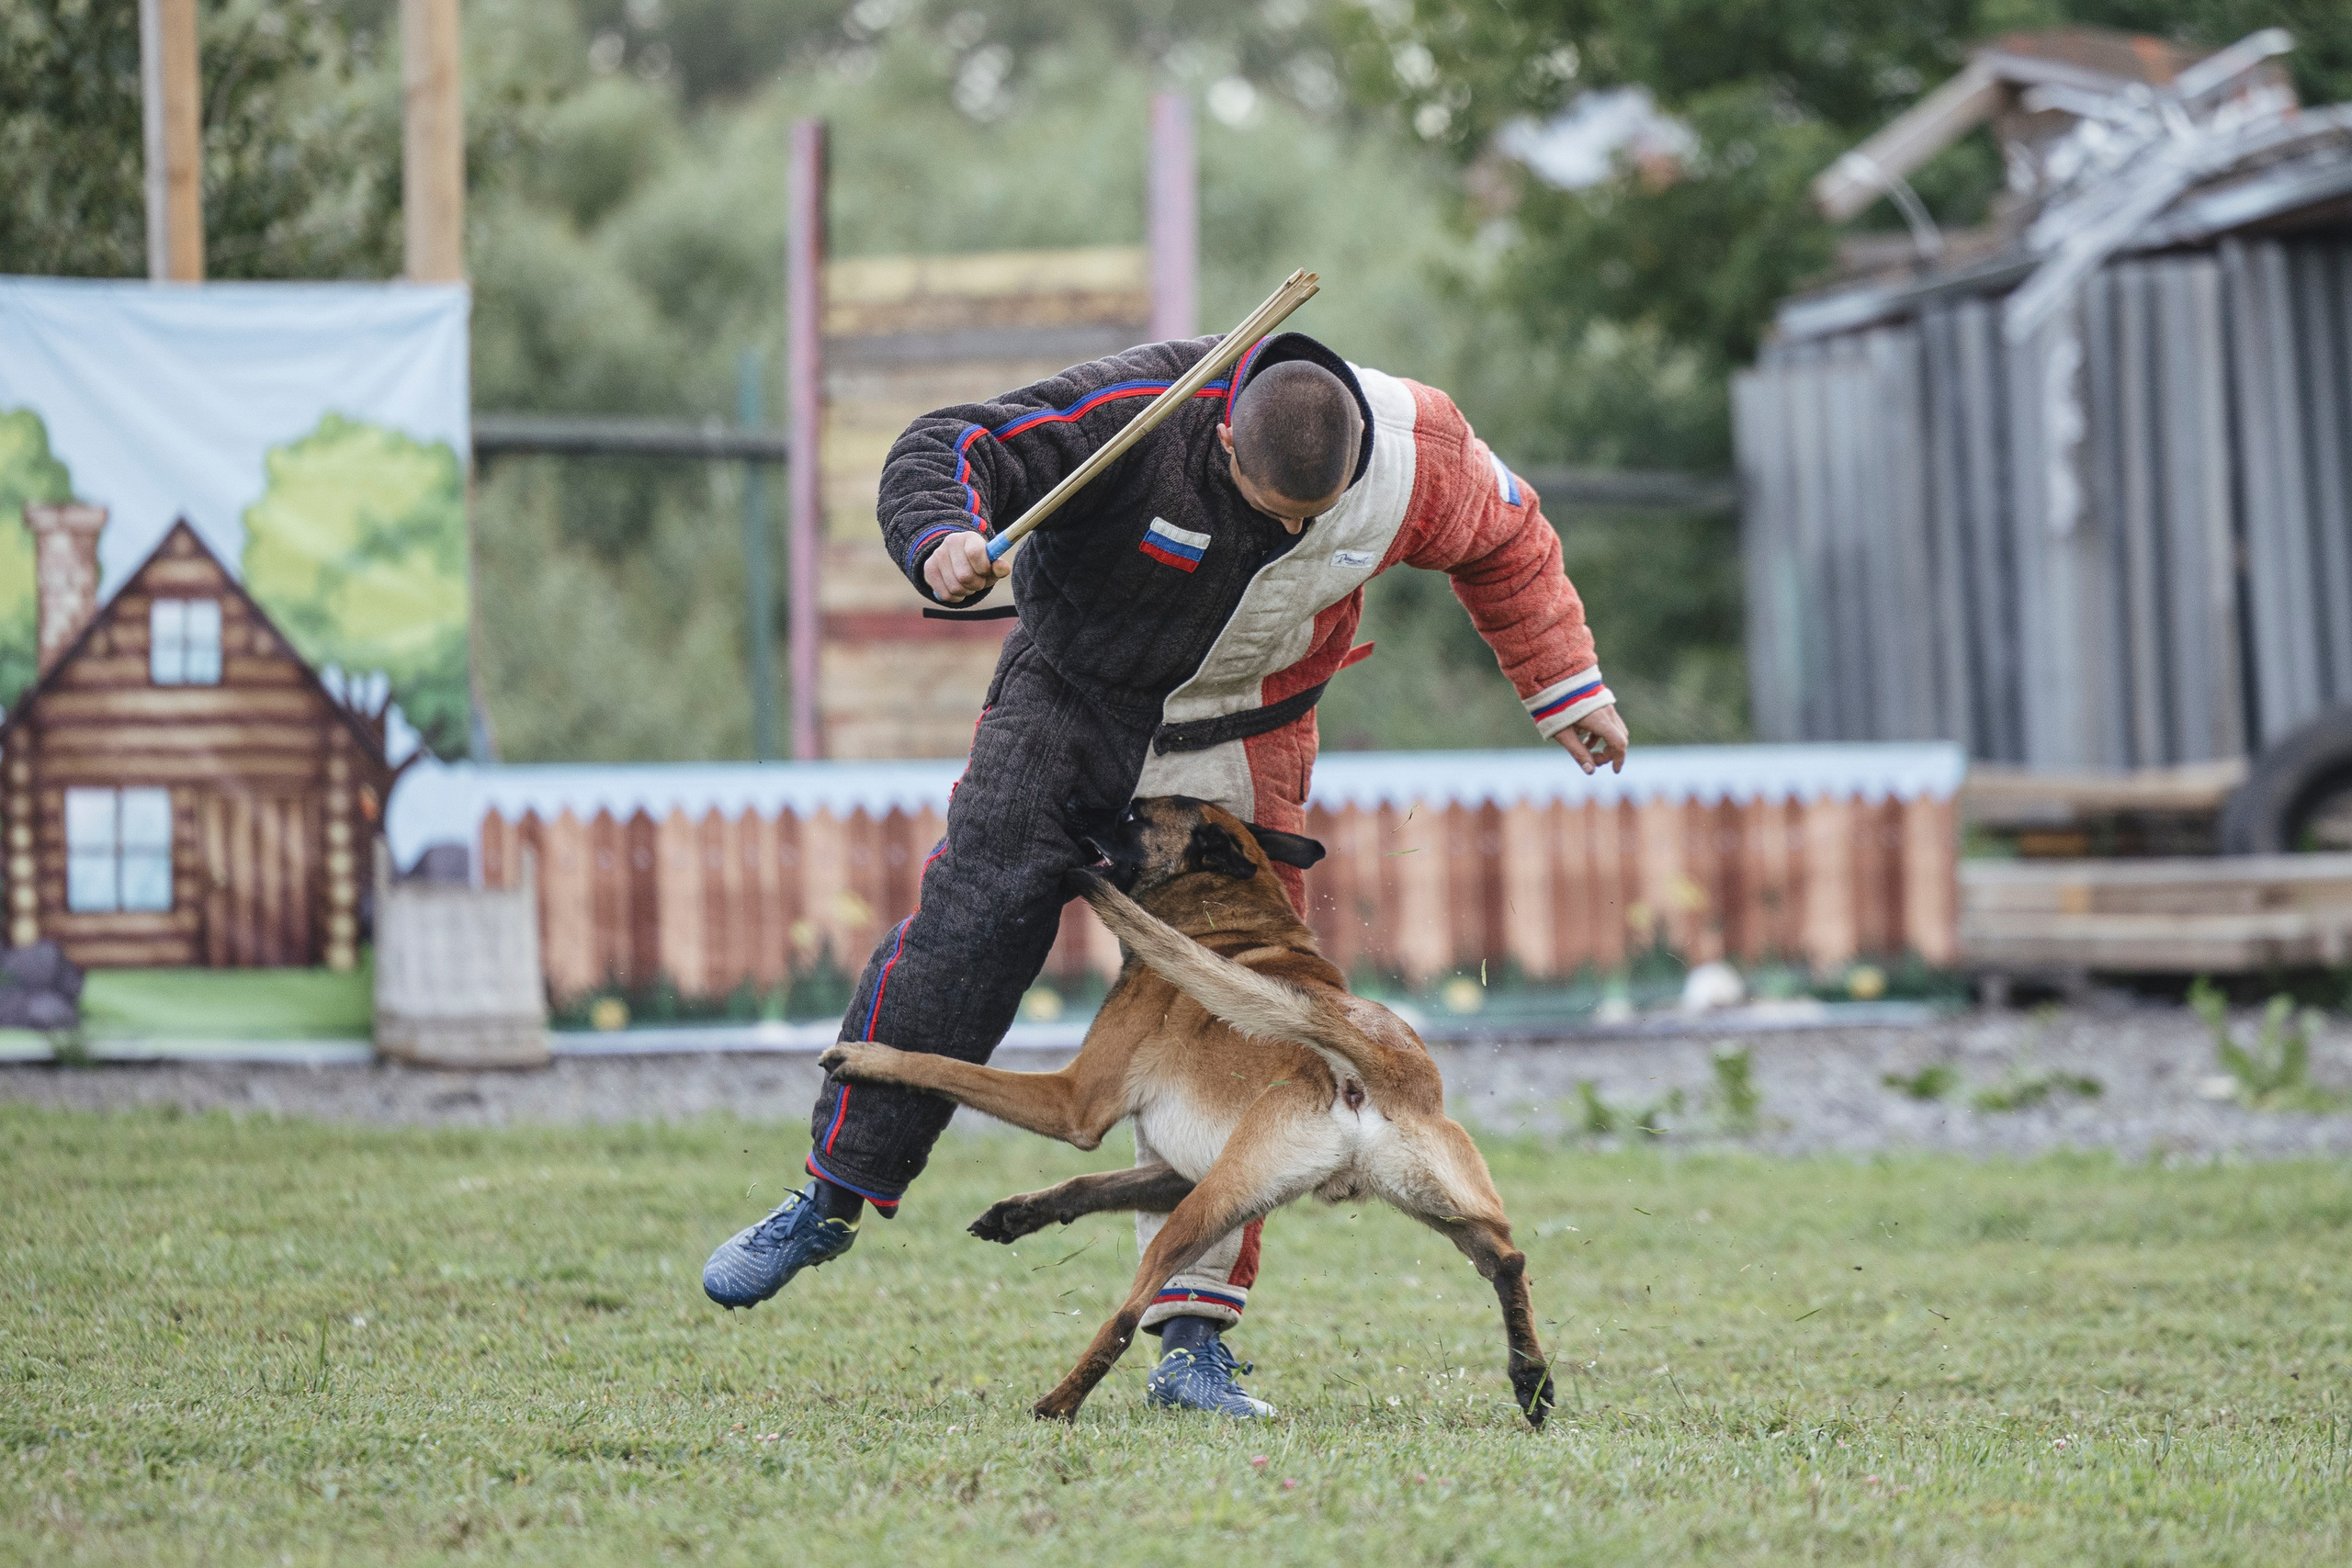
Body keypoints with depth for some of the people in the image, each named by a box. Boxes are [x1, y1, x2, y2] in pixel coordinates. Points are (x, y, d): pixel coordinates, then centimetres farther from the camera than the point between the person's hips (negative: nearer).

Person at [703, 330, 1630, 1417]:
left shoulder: (1417, 457, -17)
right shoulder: (1135, 412, -28)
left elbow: (1505, 544, 6)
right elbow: (945, 449, -29)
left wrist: (1567, 688, 11)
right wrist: (945, 540, -51)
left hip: (1240, 751, 2)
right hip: (1070, 698, -2)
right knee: (967, 928, -17)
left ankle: (1193, 1337, -1)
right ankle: (834, 1195, -1)